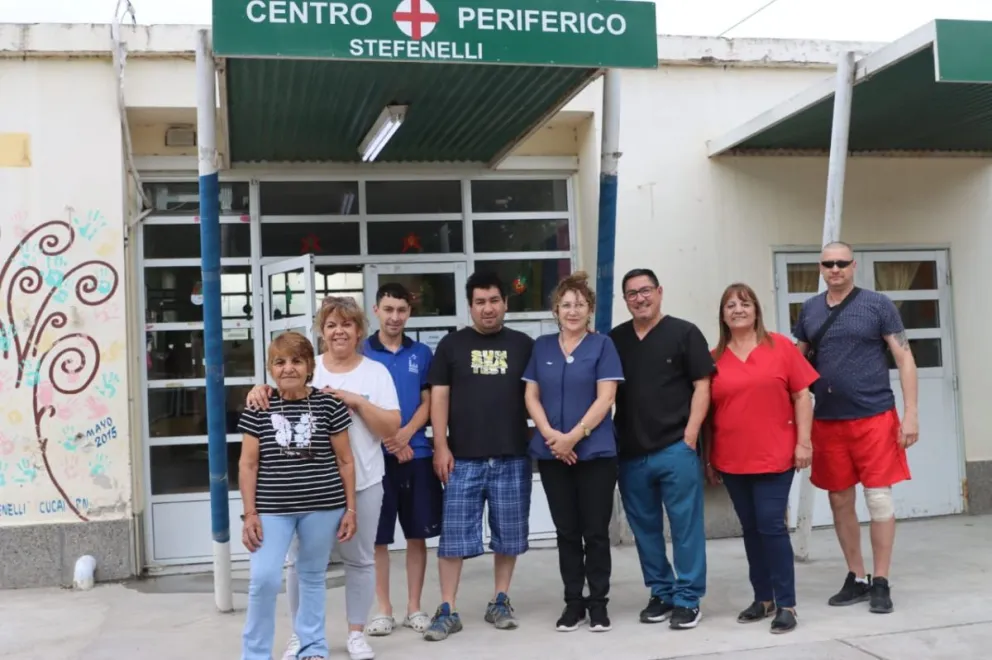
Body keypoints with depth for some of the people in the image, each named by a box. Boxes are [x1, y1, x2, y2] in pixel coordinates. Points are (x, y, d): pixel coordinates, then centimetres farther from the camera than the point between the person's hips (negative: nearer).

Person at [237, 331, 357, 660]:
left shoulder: (328, 404, -1)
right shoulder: (258, 408, -1)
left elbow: (345, 461, 4)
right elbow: (248, 464, 2)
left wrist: (350, 509, 3)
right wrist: (250, 514, -3)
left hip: (323, 506, 0)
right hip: (272, 508, 0)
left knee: (312, 576, 12)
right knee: (264, 578, -8)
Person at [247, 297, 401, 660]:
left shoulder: (376, 372, 2)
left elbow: (391, 428, -5)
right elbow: (278, 399, -2)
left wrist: (356, 400, -16)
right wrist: (259, 390, -25)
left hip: (362, 483, 0)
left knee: (359, 558, 10)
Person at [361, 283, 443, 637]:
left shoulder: (421, 353, 7)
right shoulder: (362, 353, 0)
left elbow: (428, 402, 5)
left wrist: (406, 433, -12)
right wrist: (388, 440, -11)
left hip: (417, 453, 2)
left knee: (418, 534, 7)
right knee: (377, 536, 3)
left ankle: (414, 607, 17)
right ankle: (383, 609, 14)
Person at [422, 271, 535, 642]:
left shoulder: (523, 345, 8)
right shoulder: (452, 345, 6)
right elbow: (439, 397, 3)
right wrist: (440, 446, -5)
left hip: (512, 458, 1)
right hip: (463, 458, -1)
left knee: (508, 535, 8)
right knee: (453, 535, -1)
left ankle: (500, 603, 22)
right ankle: (447, 611, 6)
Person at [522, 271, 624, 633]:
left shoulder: (602, 345, -1)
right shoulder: (541, 346, 9)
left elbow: (605, 398, -9)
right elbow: (531, 396, 7)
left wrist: (574, 436, -16)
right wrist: (550, 434, -9)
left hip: (595, 452, -3)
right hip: (551, 453, 3)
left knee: (595, 531, 2)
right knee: (567, 531, 10)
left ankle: (598, 603, 14)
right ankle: (573, 602, 19)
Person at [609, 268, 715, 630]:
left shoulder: (684, 333, 0)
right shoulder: (615, 339, 10)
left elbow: (702, 386, -3)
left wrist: (690, 436, -10)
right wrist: (612, 439, 5)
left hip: (675, 448, -4)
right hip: (630, 452, 4)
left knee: (686, 526, 0)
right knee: (644, 528, 11)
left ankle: (687, 599, 9)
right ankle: (661, 593, 24)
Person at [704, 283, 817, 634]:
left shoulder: (780, 346, -2)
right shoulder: (714, 358, 4)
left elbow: (802, 396, -1)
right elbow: (708, 411, 8)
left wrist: (803, 442, -6)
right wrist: (707, 458, 9)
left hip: (774, 456, -3)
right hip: (732, 460, 3)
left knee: (772, 525, -4)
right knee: (751, 529, 11)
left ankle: (786, 604, 5)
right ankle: (763, 599, 22)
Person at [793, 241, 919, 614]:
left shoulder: (878, 305, -3)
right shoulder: (809, 310, 8)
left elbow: (904, 359, -3)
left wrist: (911, 413, -10)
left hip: (874, 417, -4)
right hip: (827, 421, 4)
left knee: (879, 499, 0)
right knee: (840, 502, 10)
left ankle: (881, 583, 11)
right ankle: (856, 578, 23)